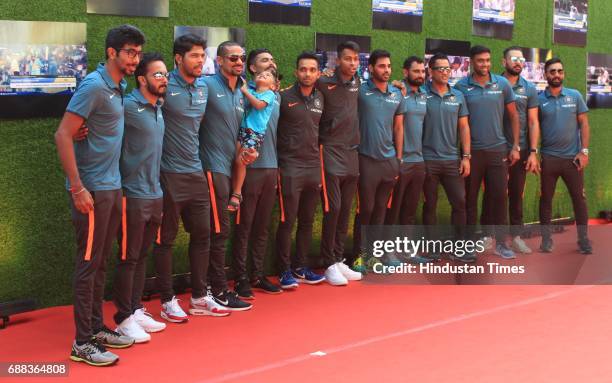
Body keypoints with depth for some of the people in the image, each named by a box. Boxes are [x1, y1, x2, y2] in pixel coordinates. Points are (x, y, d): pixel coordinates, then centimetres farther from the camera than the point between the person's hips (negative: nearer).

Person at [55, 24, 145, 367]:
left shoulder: (121, 87, 10)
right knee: (88, 264, -2)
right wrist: (77, 188, -20)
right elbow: (63, 136, -19)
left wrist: (117, 185, 16)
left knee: (101, 262, 15)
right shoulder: (94, 86, -16)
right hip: (92, 190, -8)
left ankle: (97, 328, 26)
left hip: (113, 187, 8)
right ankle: (82, 342, 6)